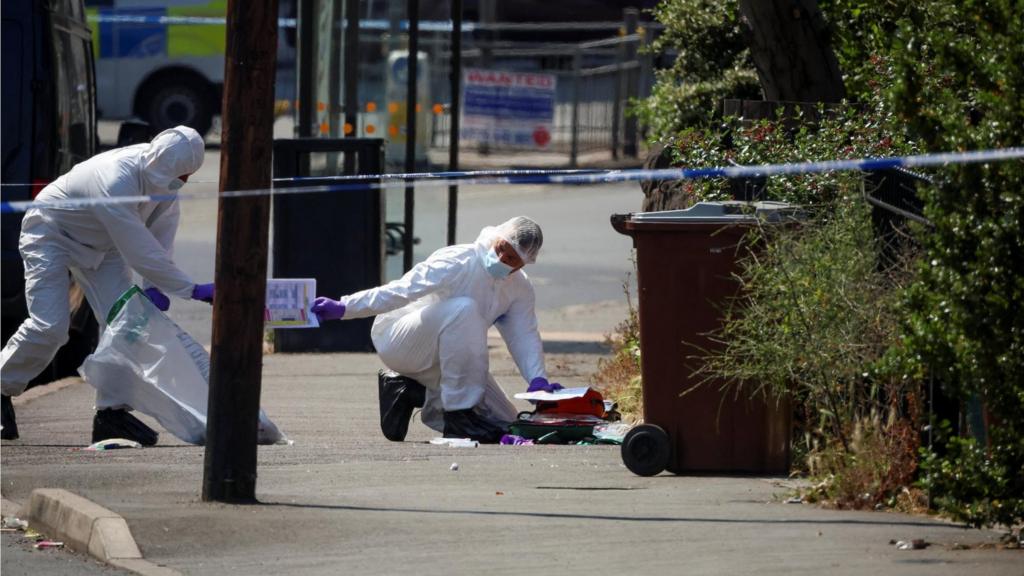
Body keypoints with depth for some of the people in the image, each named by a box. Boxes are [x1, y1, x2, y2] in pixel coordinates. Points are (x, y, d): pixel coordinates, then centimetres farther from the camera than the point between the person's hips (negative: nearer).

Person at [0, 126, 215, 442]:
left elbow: (162, 233, -5)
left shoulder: (164, 178, -16)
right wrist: (192, 290, -38)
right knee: (49, 326, -16)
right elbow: (141, 251, -40)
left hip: (100, 246, 8)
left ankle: (111, 412, -4)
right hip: (50, 235, -8)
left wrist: (155, 288, -17)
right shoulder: (115, 182, -41)